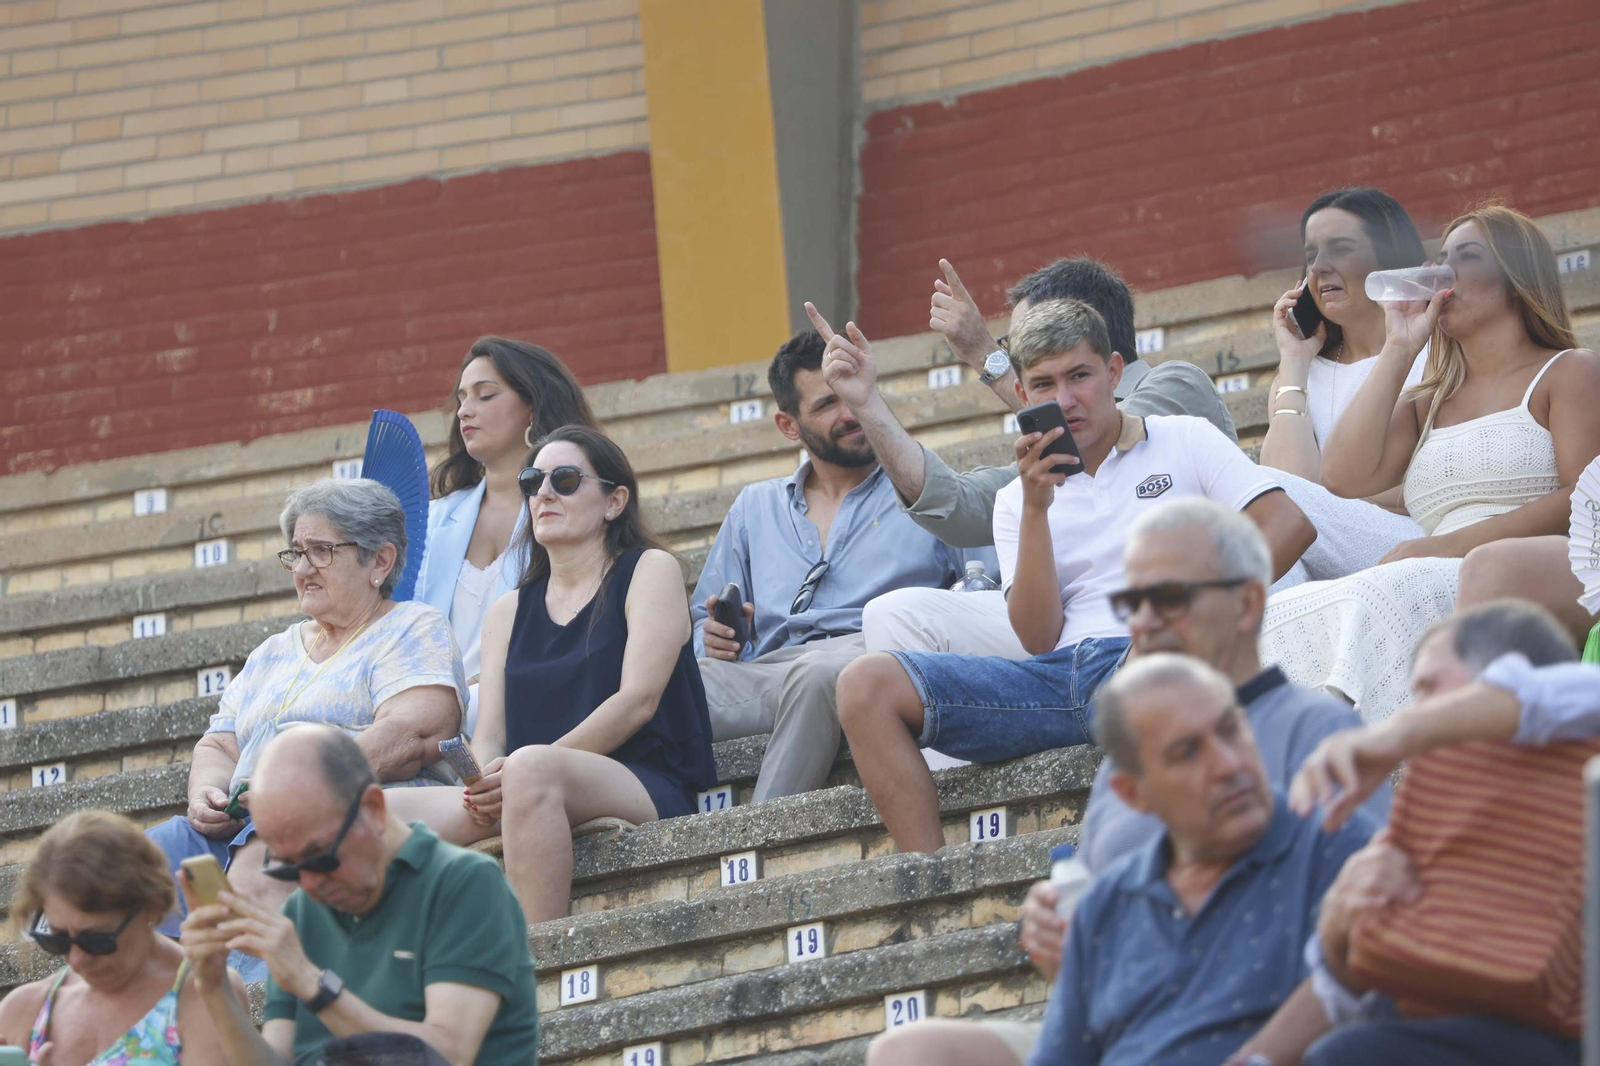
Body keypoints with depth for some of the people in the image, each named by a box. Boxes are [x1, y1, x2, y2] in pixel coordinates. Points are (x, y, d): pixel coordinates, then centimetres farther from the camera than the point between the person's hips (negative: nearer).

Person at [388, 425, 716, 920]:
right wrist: (484, 784, -12)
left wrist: (519, 772, -15)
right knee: (388, 814, -19)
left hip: (645, 788, -5)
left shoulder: (650, 571, 8)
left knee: (531, 767, -38)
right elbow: (488, 737, 15)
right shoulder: (509, 611, 25)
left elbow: (638, 700, -6)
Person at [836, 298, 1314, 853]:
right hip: (1056, 678, 4)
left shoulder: (1185, 441, 17)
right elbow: (1038, 638, 9)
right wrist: (1036, 507, -1)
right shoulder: (1017, 500, 23)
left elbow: (1289, 525, 3)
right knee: (866, 684, -15)